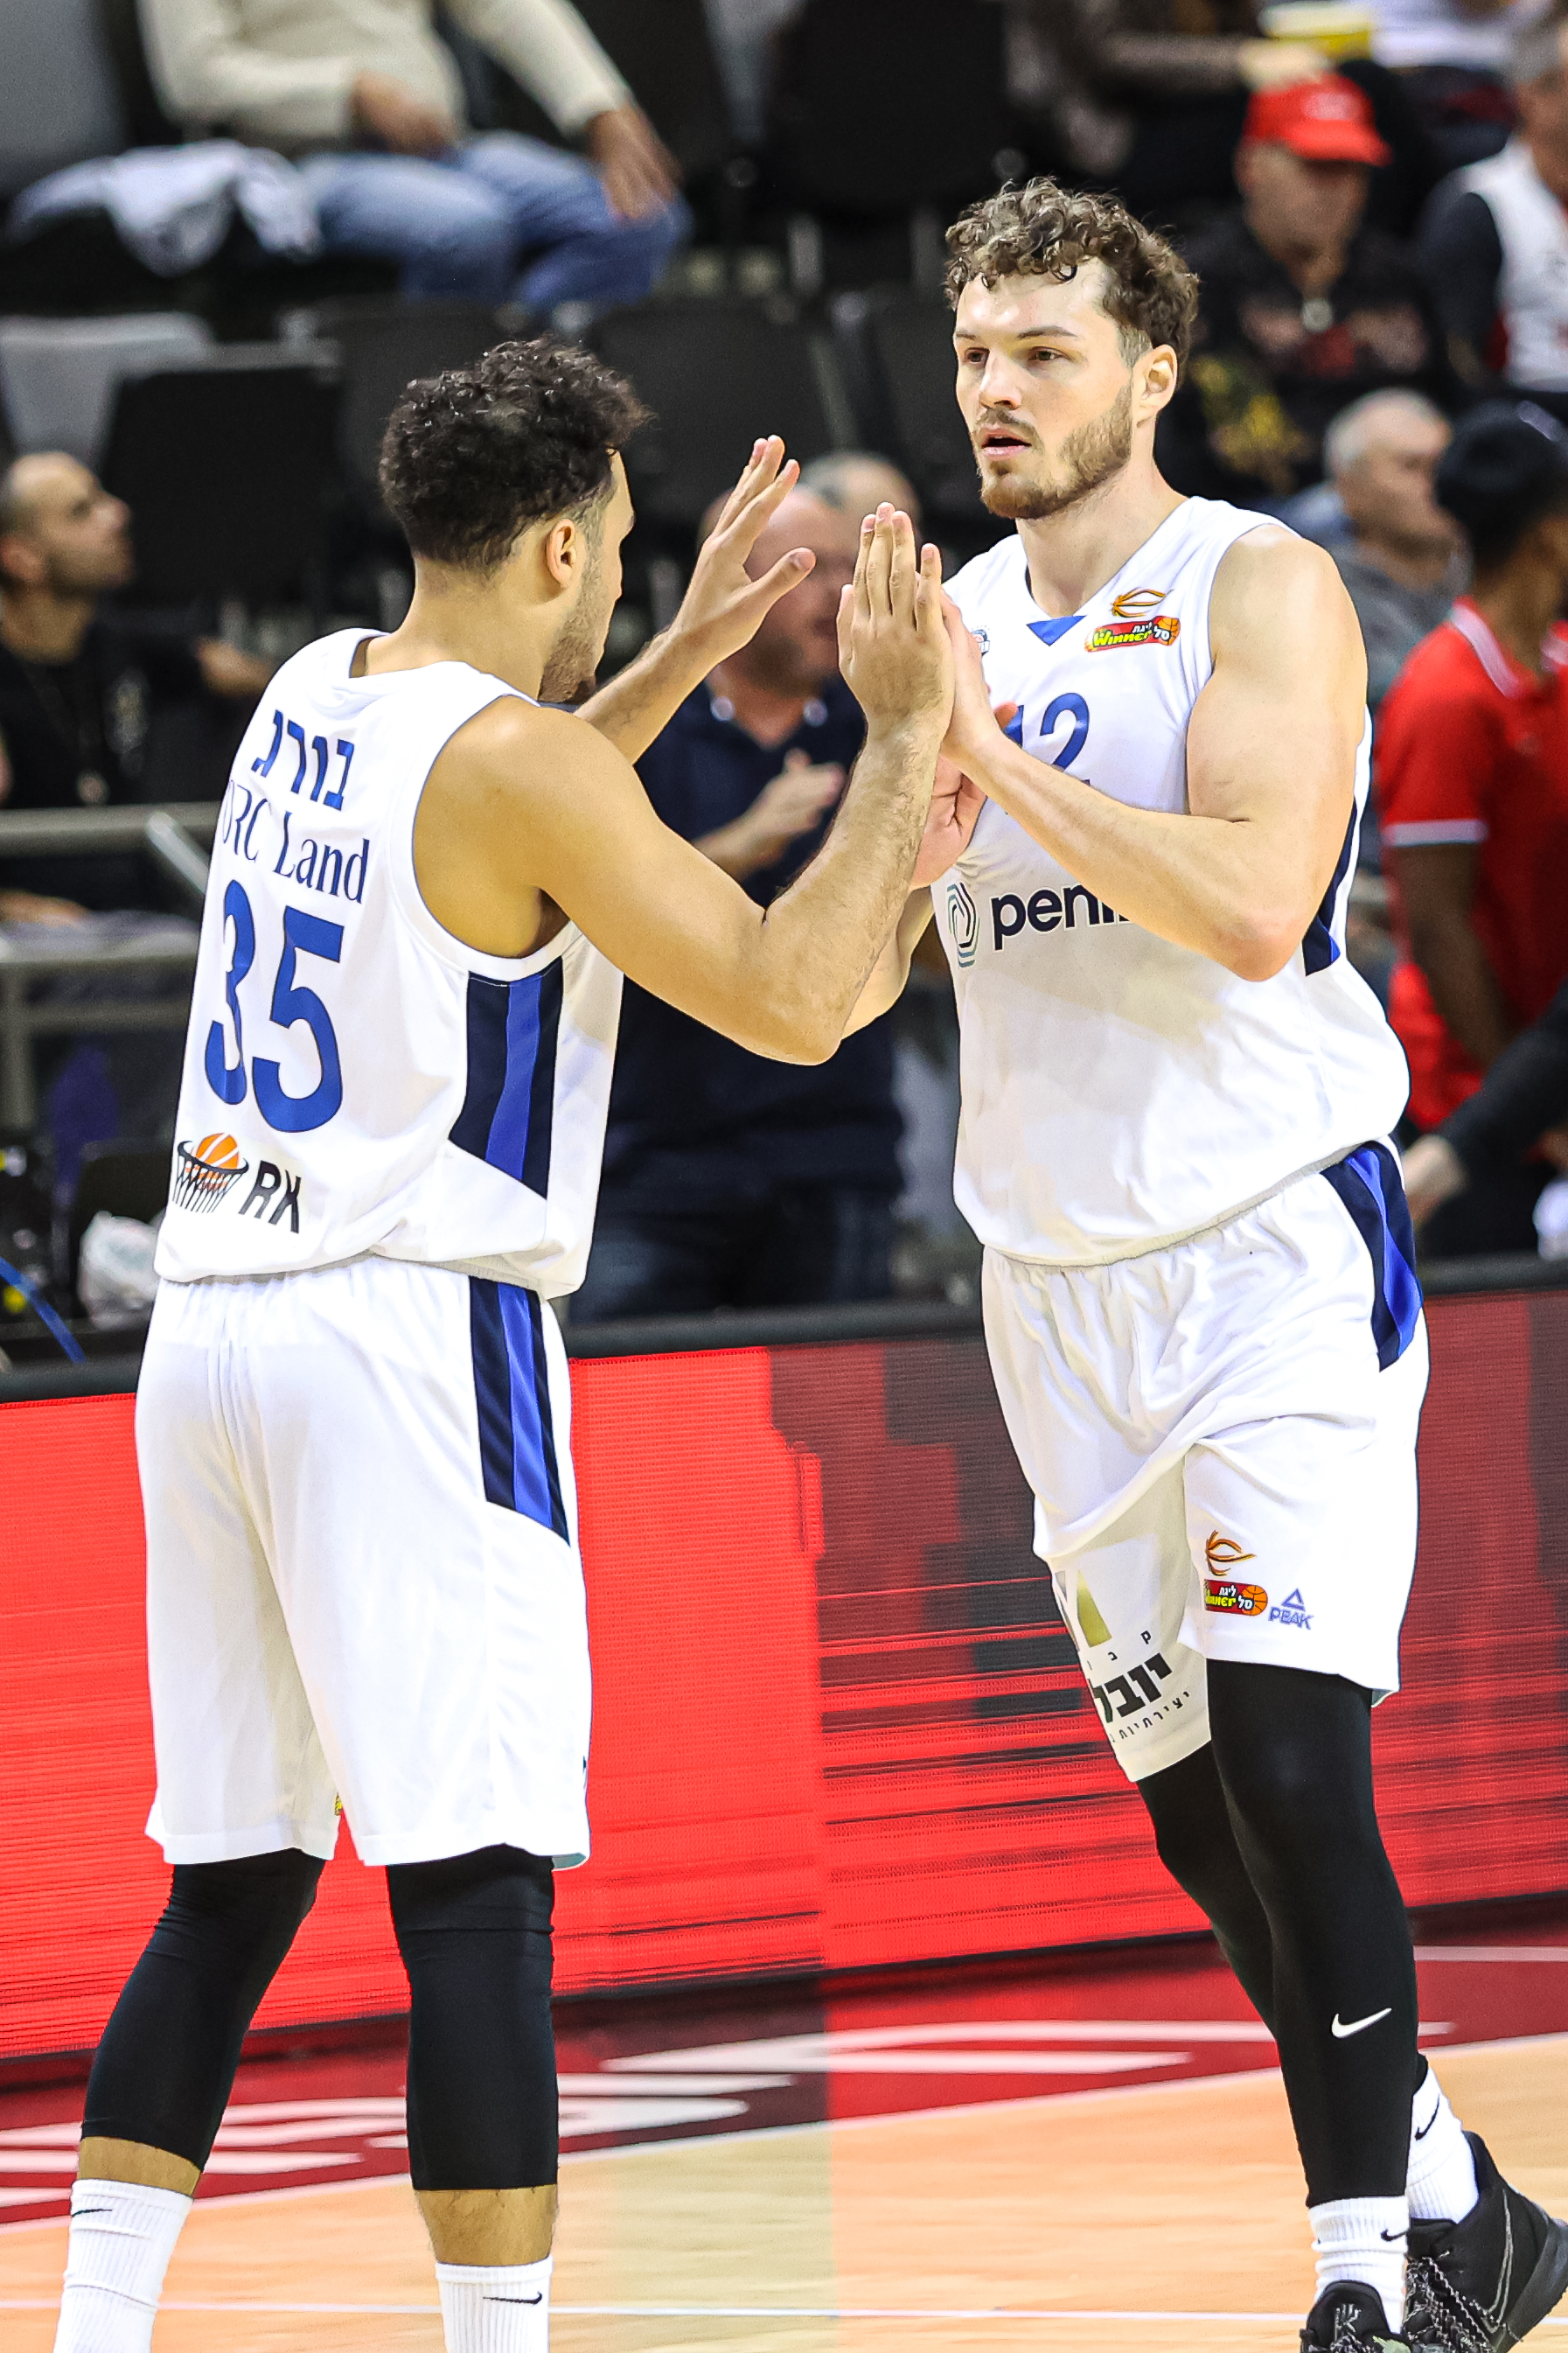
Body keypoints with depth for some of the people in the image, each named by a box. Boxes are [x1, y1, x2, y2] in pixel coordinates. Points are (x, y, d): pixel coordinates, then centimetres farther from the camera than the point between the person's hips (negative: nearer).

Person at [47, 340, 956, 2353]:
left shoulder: (315, 693, 13)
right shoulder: (525, 762, -11)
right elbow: (788, 1001, -11)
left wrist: (689, 652, 35)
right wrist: (904, 736, -3)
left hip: (209, 1331, 8)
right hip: (407, 1337, -8)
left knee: (231, 1883, 13)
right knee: (476, 1883, -8)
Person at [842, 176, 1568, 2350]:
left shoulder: (1258, 590, -7)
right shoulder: (956, 624, 12)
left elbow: (1258, 904, -21)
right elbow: (847, 977, 12)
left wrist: (1004, 758, -21)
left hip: (1273, 1247, -7)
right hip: (1057, 1271, 7)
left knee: (1290, 1760, -17)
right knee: (1198, 1808, 8)